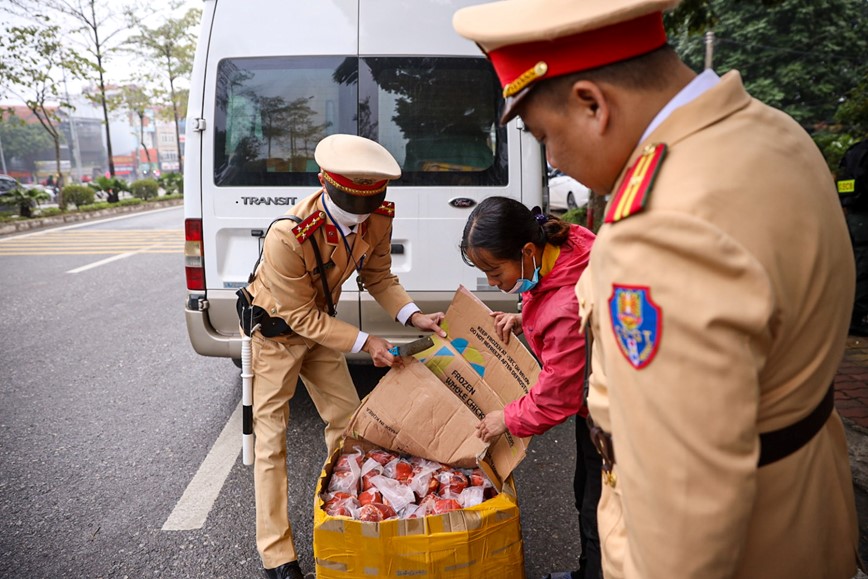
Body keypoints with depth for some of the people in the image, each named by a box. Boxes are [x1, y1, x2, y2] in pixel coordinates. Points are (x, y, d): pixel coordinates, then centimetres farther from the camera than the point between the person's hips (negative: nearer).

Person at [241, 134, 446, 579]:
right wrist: (365, 343, -28)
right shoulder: (287, 237, -37)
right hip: (274, 331, -5)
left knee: (347, 418, 11)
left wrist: (412, 316, -17)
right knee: (271, 439, 1)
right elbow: (300, 316, -26)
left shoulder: (378, 217, -18)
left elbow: (378, 277, -3)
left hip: (318, 324, 6)